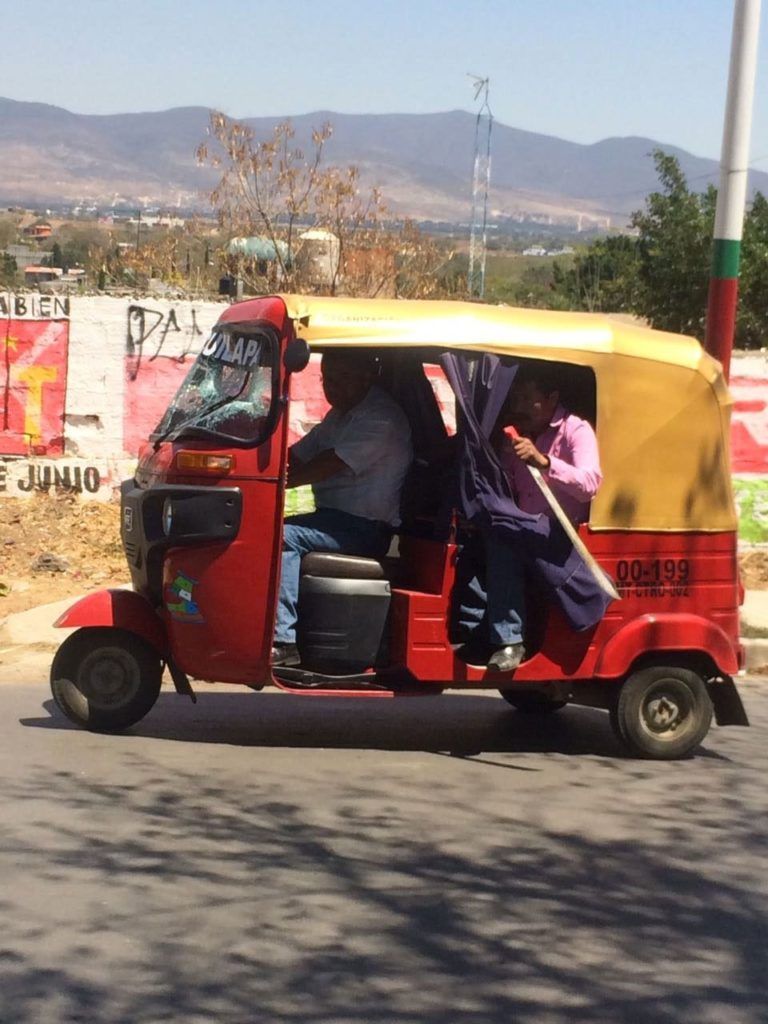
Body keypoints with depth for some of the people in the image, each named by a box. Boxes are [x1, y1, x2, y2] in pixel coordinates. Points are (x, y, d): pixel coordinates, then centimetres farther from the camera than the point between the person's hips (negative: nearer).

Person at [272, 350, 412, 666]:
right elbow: (295, 457, 18)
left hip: (366, 528, -10)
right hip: (336, 518, 10)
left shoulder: (380, 418, -14)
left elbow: (327, 466, -22)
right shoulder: (341, 415, 20)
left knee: (279, 536, -24)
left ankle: (284, 639, -27)